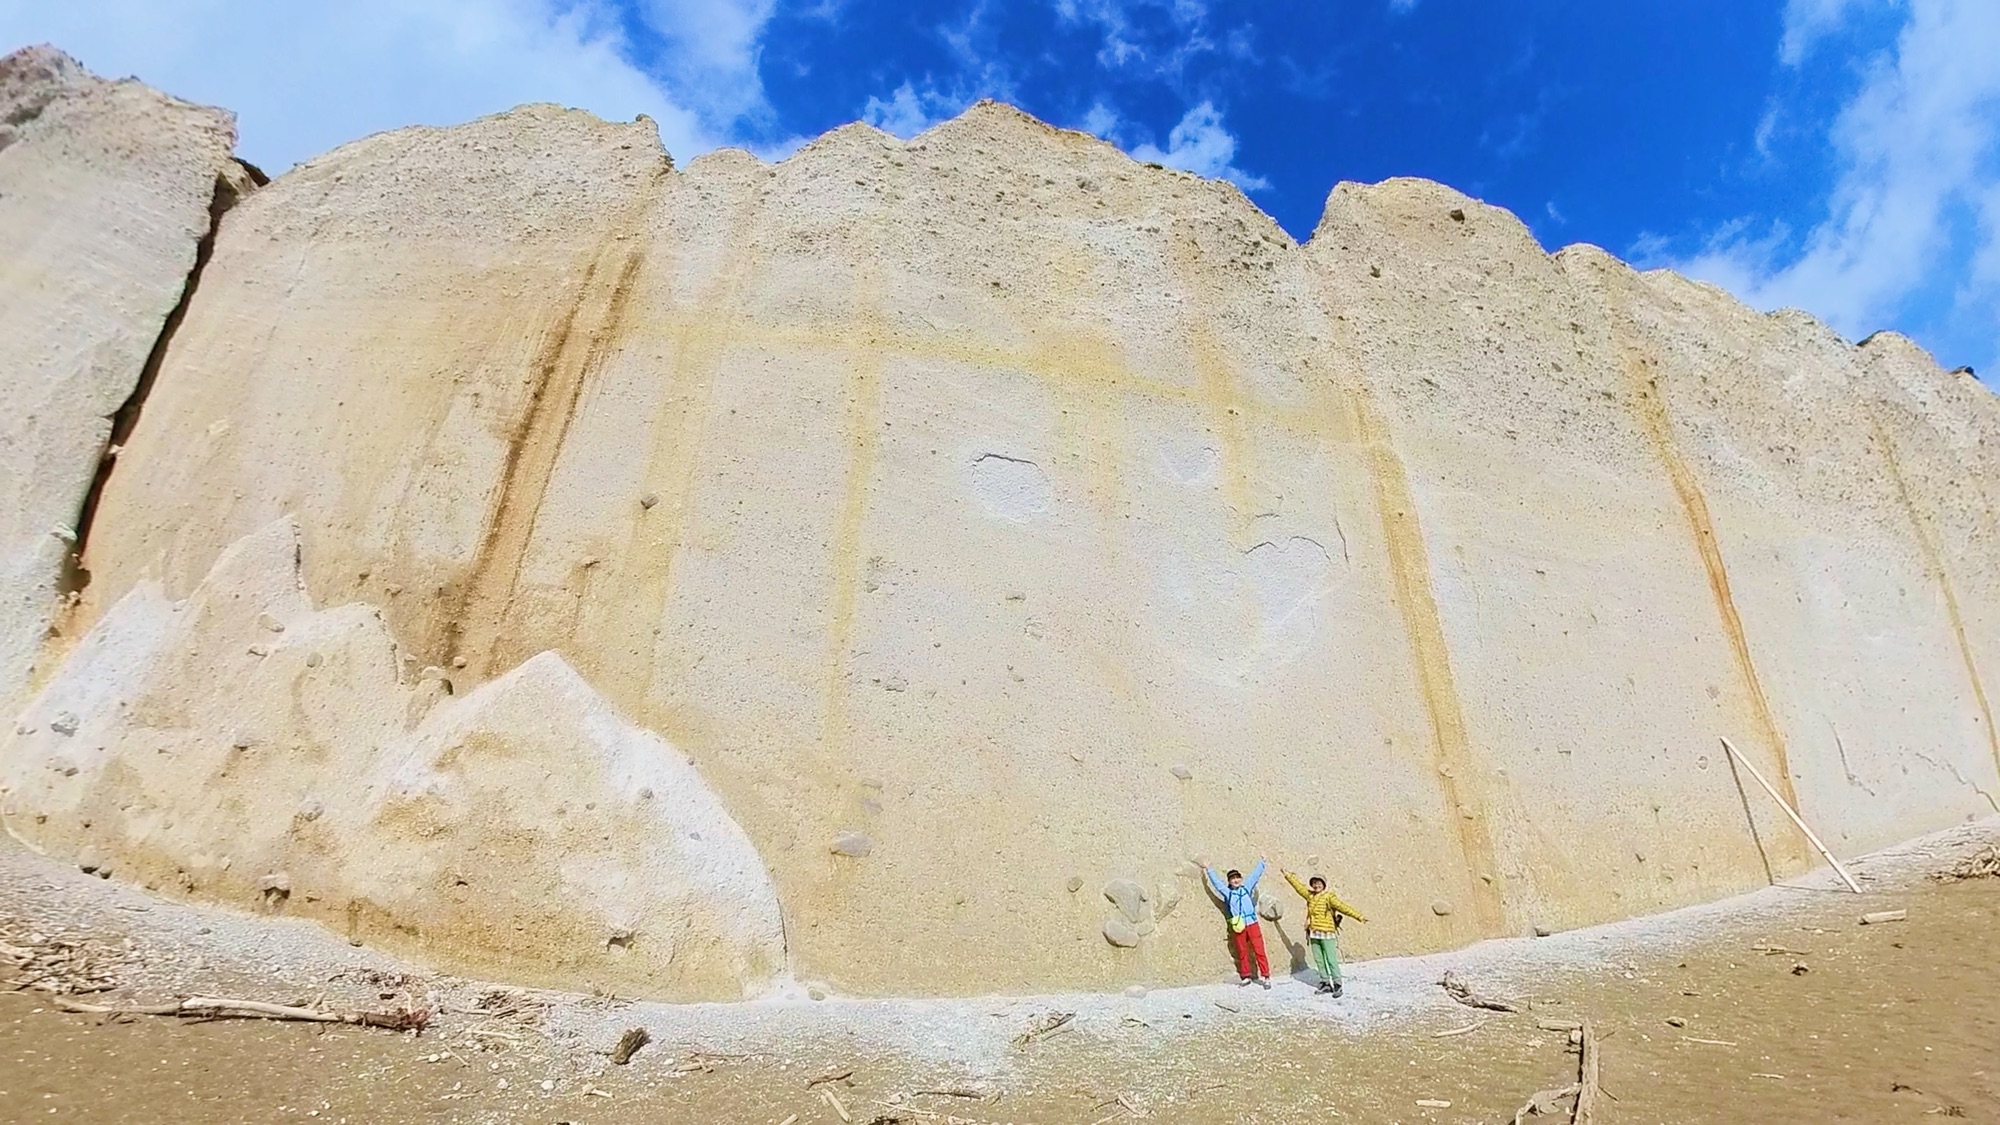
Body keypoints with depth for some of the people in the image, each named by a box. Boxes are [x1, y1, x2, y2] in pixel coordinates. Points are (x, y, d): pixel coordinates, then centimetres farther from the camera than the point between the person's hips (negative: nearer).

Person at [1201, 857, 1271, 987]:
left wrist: (1261, 863, 18)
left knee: (1259, 951, -3)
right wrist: (1208, 870, 18)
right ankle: (1246, 976, 16)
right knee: (1242, 952, 5)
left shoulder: (1246, 888, 13)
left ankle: (1265, 976, -1)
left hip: (1252, 924, 0)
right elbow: (1216, 881, 15)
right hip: (1238, 927, 0)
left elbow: (1255, 874, 16)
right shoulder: (1227, 892, 10)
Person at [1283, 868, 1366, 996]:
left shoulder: (1329, 897, -9)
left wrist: (1358, 916, -24)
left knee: (1331, 960, -7)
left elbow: (1343, 907, -16)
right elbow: (1299, 886, 22)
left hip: (1327, 934, -6)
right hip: (1314, 934, 6)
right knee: (1318, 960, 8)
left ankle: (1337, 984, -2)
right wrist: (1288, 876, 32)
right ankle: (1325, 982, 16)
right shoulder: (1309, 896, 9)